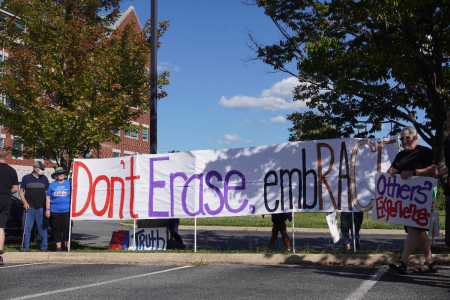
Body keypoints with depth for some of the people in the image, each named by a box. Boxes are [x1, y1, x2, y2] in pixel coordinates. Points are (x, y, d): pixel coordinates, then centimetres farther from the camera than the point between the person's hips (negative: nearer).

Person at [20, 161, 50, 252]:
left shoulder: (44, 179, 13)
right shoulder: (26, 178, 7)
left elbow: (47, 192, 16)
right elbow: (21, 191, 9)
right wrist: (25, 202, -4)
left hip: (41, 207, 2)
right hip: (29, 207, -2)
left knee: (43, 227, 2)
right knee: (27, 226, -3)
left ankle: (43, 247, 9)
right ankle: (25, 247, 4)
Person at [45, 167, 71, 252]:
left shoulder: (69, 184, 8)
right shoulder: (52, 185, 9)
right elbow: (48, 198, 10)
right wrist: (47, 209, 2)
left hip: (66, 211, -1)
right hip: (54, 211, 1)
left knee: (66, 229, -3)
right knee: (56, 230, 3)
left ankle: (67, 246, 8)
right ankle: (58, 247, 11)